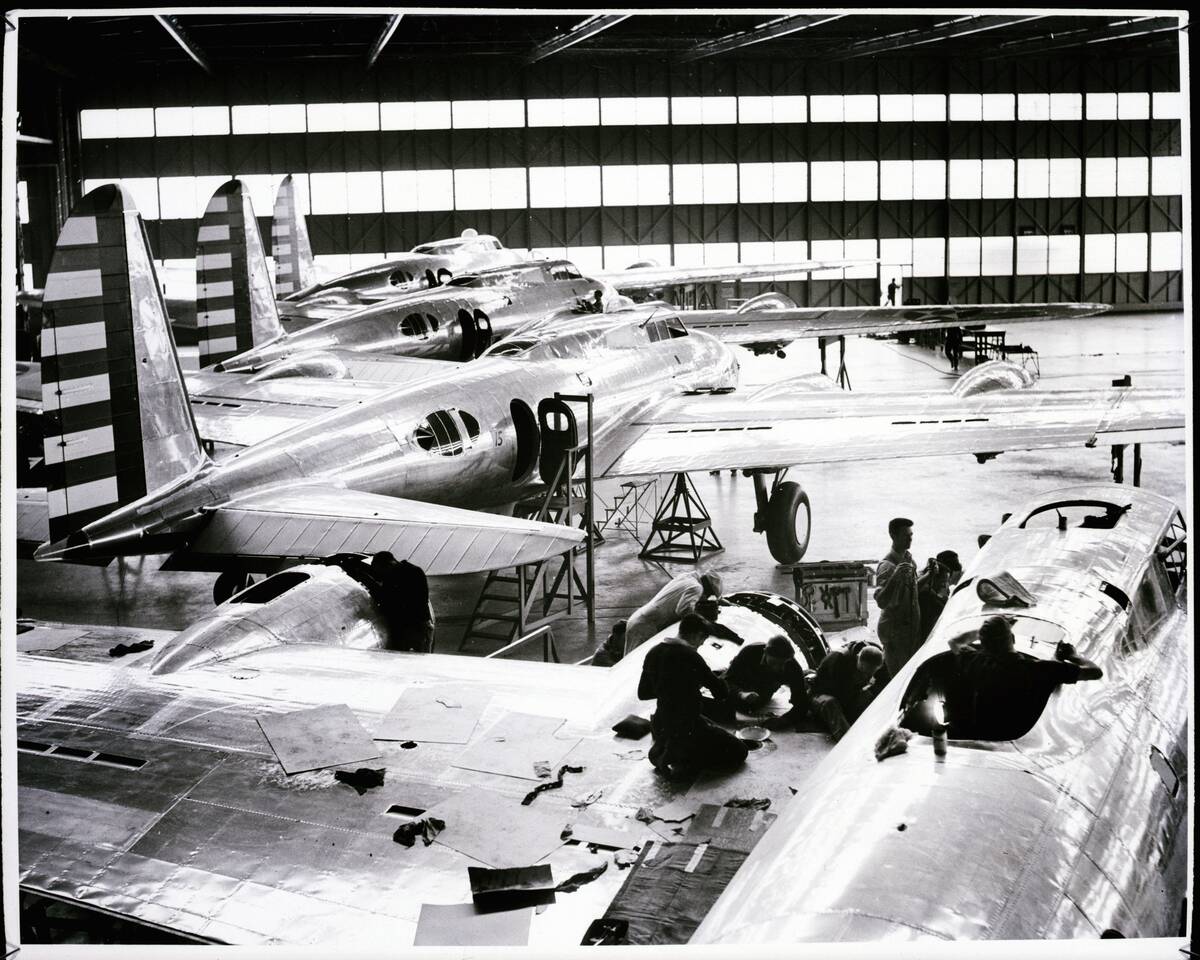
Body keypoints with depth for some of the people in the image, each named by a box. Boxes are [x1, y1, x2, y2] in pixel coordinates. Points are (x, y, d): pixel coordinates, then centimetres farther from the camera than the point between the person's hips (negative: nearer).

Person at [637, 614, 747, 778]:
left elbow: (642, 693, 14)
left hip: (661, 726, 8)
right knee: (739, 752, 4)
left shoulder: (653, 653, 4)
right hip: (687, 726, -8)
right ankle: (683, 761, -10)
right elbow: (721, 691, -14)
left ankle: (662, 752, 9)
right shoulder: (690, 656, -18)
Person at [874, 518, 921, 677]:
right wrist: (895, 576, -45)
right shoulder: (887, 565, -20)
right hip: (894, 627, -8)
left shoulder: (909, 559, 8)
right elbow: (881, 601, -34)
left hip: (912, 625, 8)